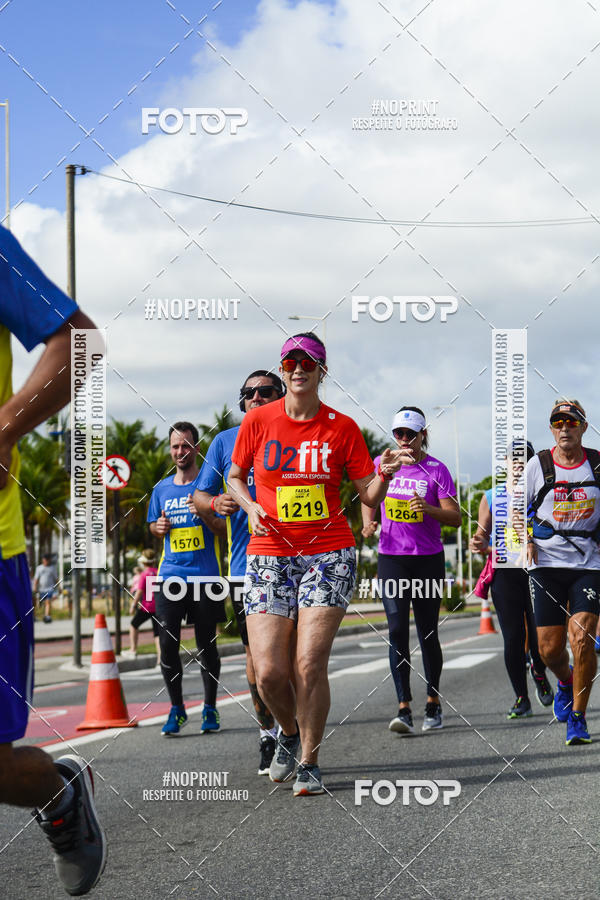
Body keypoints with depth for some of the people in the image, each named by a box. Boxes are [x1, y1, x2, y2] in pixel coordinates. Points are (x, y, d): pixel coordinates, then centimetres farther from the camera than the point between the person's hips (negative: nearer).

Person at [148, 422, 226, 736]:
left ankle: (210, 708, 15)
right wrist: (159, 527, 0)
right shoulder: (162, 489, 13)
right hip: (170, 575, 3)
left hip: (205, 575, -3)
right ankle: (176, 709, 5)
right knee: (167, 642, -5)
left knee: (206, 644, 3)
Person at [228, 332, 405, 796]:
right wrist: (251, 507, -3)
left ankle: (310, 762, 4)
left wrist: (384, 475, -17)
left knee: (310, 665, -12)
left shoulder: (342, 427, 2)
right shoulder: (258, 420, 3)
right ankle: (289, 732, 26)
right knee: (269, 671, -6)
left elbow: (369, 495, 5)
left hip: (329, 555, -1)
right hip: (269, 555, 1)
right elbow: (235, 476, 17)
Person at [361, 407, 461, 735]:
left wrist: (427, 508, -23)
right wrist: (369, 521, 3)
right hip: (391, 559, 2)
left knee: (427, 634, 5)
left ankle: (433, 702, 23)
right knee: (397, 630, -10)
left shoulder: (436, 470, -3)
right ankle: (404, 709, -13)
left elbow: (455, 518, -6)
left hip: (428, 559, -1)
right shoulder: (382, 464, 5)